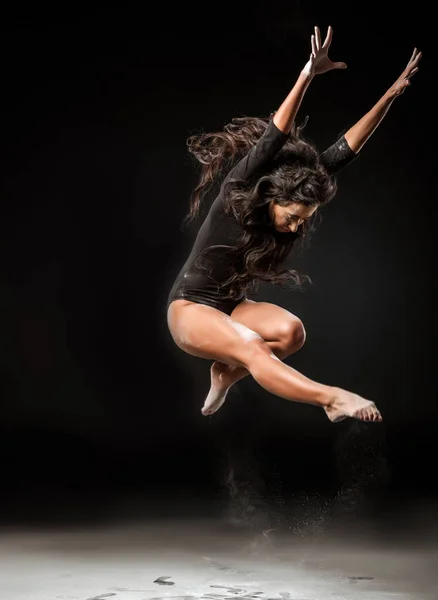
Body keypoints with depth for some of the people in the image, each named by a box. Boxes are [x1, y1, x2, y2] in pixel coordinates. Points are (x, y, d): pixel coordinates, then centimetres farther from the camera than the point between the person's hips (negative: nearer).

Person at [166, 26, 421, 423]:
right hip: (190, 308, -6)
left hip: (231, 306, 6)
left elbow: (345, 151, -11)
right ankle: (333, 398, -44)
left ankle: (226, 373, -1)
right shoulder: (236, 193, -21)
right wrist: (308, 76, -44)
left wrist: (390, 95, -15)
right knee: (250, 346, -33)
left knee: (291, 330, -22)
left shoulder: (293, 204, -7)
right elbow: (271, 141, -36)